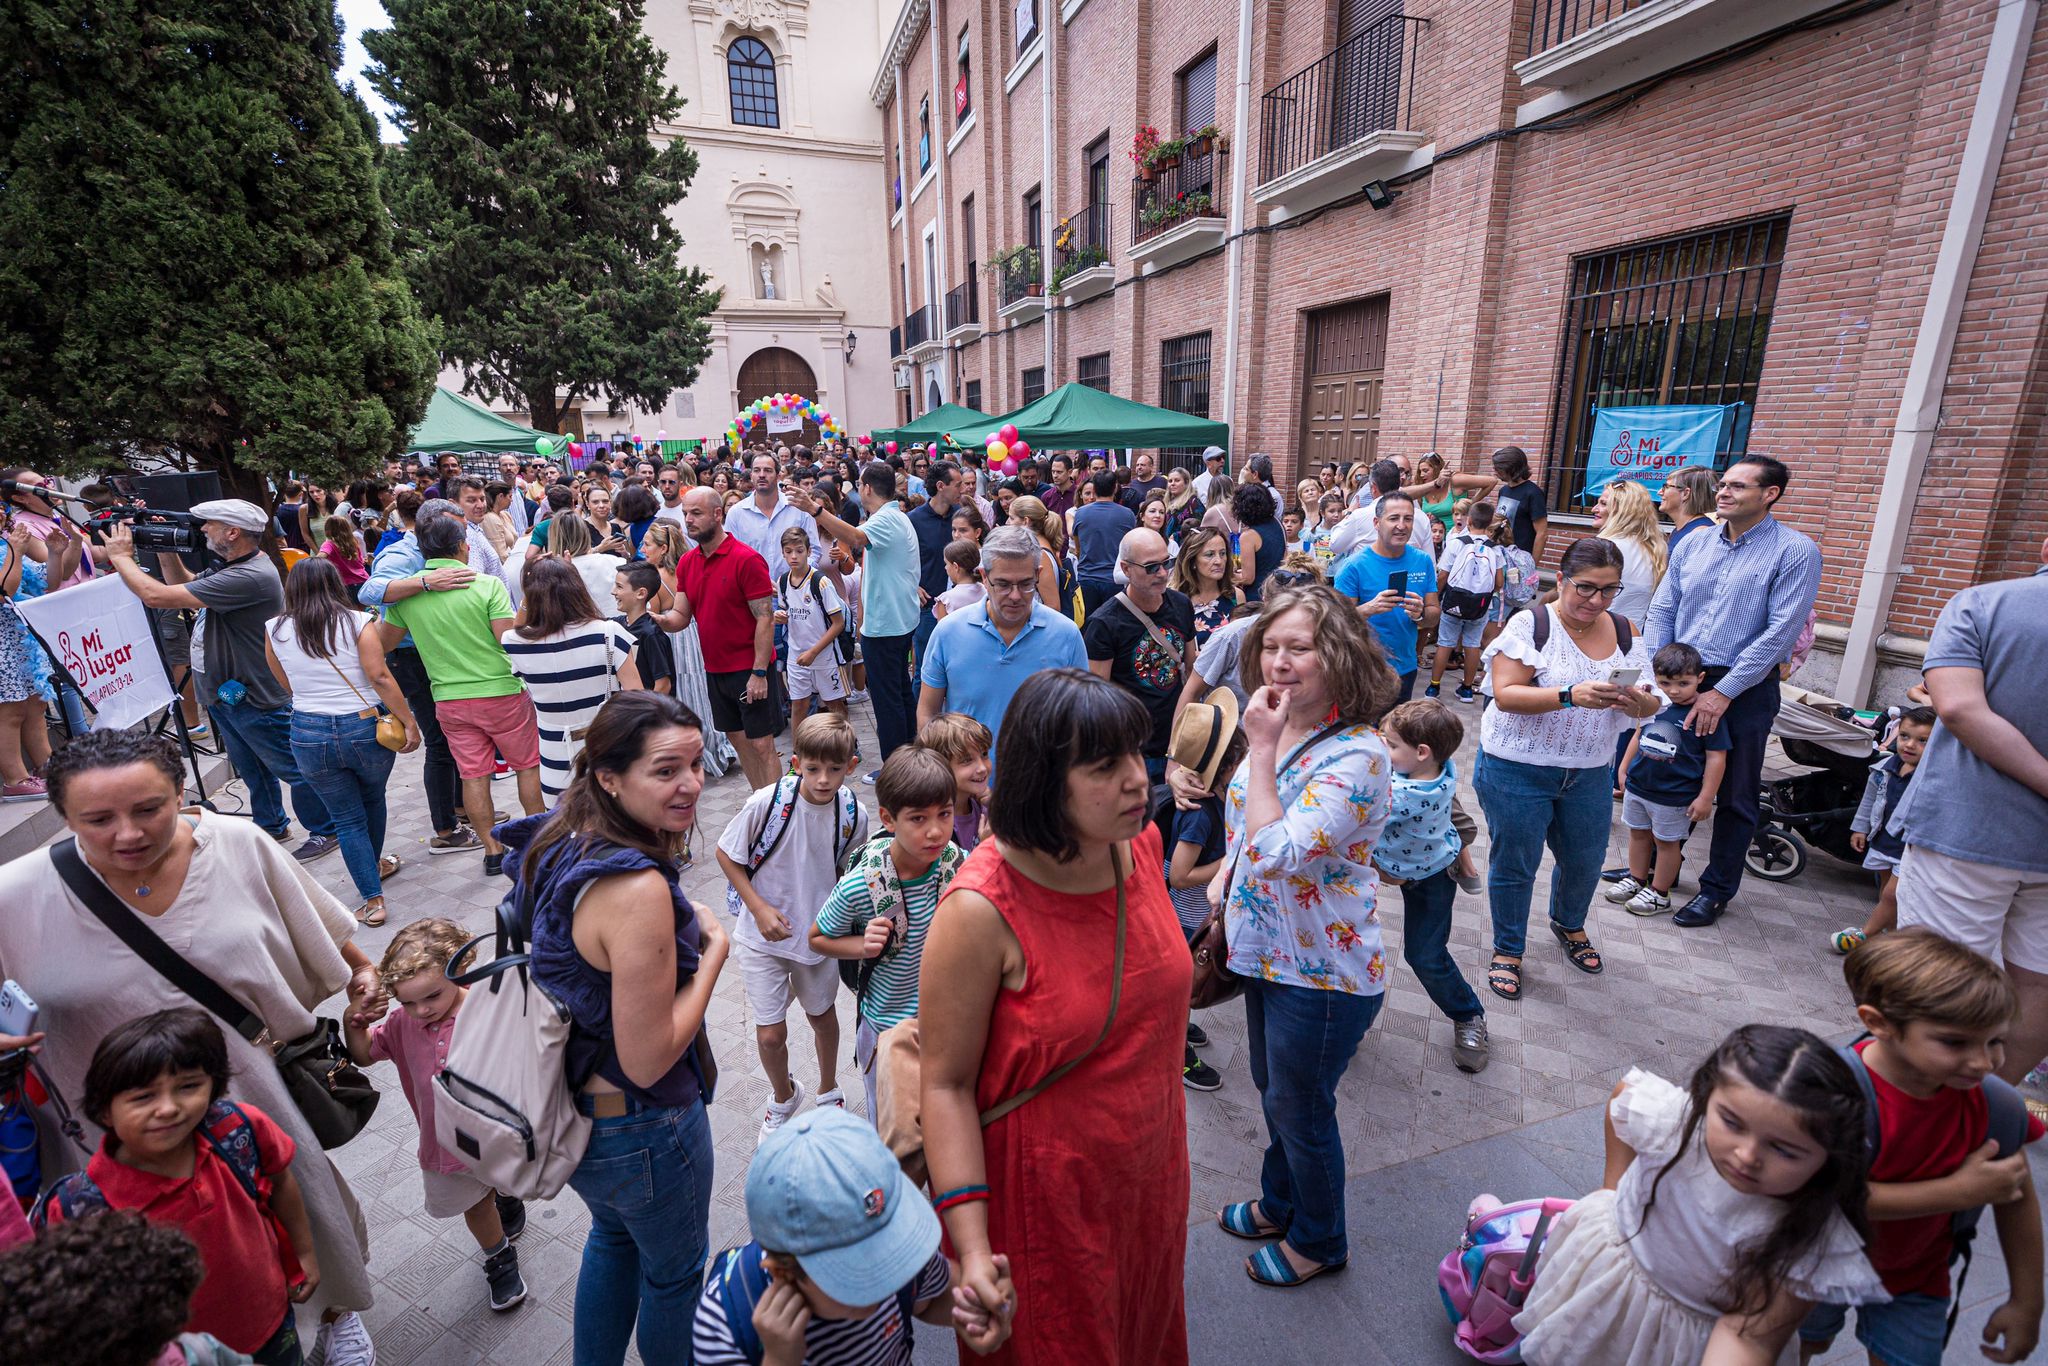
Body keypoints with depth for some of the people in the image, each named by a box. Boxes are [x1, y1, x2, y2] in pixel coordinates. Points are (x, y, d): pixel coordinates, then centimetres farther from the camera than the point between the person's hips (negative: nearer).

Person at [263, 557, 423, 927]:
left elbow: (289, 686, 11)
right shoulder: (358, 622, -8)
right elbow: (380, 678, -16)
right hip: (364, 730, -1)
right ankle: (375, 864, 46)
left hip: (309, 735, 1)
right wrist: (410, 723, -13)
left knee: (347, 818, 10)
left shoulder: (274, 630, 2)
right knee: (372, 799, 25)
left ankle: (372, 898, 8)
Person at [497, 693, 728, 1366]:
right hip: (638, 1129, -8)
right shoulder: (639, 891, -36)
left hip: (566, 1106, 8)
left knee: (614, 1235, 35)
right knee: (675, 1271, 23)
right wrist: (714, 949, -20)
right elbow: (647, 1060, -29)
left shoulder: (557, 842, -9)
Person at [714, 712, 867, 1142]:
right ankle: (784, 1096, 38)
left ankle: (828, 1092, 49)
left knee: (822, 1014, 21)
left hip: (819, 933, 2)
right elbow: (726, 854, -11)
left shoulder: (853, 815, -17)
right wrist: (760, 908, -17)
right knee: (771, 1034, 4)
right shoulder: (768, 803, -25)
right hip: (763, 934, -2)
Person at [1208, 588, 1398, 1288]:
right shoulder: (1281, 728, -2)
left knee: (1300, 1109, 15)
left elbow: (1277, 854, -35)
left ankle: (1319, 1239, 43)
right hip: (1268, 952, 8)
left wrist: (1261, 751, -30)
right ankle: (1280, 1204, 53)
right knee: (1273, 1091, 27)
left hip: (1322, 972, -8)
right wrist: (1222, 878, 2)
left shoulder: (1356, 754, -27)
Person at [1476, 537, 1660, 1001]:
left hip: (1590, 773, 5)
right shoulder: (1531, 624, -14)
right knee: (1514, 863, 7)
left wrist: (1638, 701, -21)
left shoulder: (1624, 632, 2)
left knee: (1585, 859, 18)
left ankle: (1569, 923, 49)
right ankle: (1507, 950, 27)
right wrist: (1570, 695, -35)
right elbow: (1505, 694, -22)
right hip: (1518, 771, -5)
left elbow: (1650, 704, 3)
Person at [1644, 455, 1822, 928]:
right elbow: (1661, 612, 6)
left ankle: (1717, 890, 23)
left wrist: (1722, 692, -19)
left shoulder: (1796, 552, -9)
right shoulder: (1692, 544, 6)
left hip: (1745, 689, -4)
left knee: (1734, 796, 8)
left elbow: (1780, 631, -16)